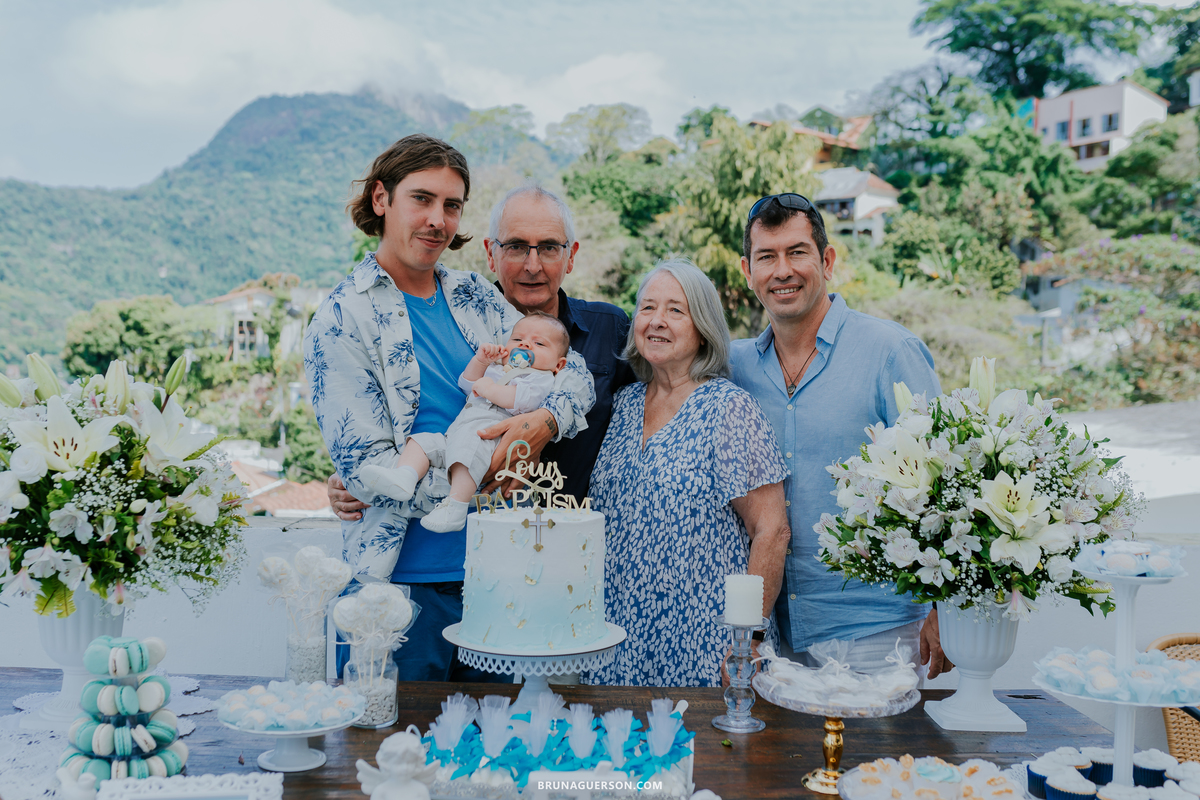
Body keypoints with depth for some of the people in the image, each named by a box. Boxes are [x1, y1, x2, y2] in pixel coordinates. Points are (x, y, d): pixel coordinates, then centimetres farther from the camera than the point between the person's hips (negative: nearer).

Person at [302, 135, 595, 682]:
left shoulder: (475, 298, 9)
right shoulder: (343, 319, -7)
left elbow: (573, 373, 5)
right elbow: (367, 467, -13)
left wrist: (545, 419, -16)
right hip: (403, 579, -4)